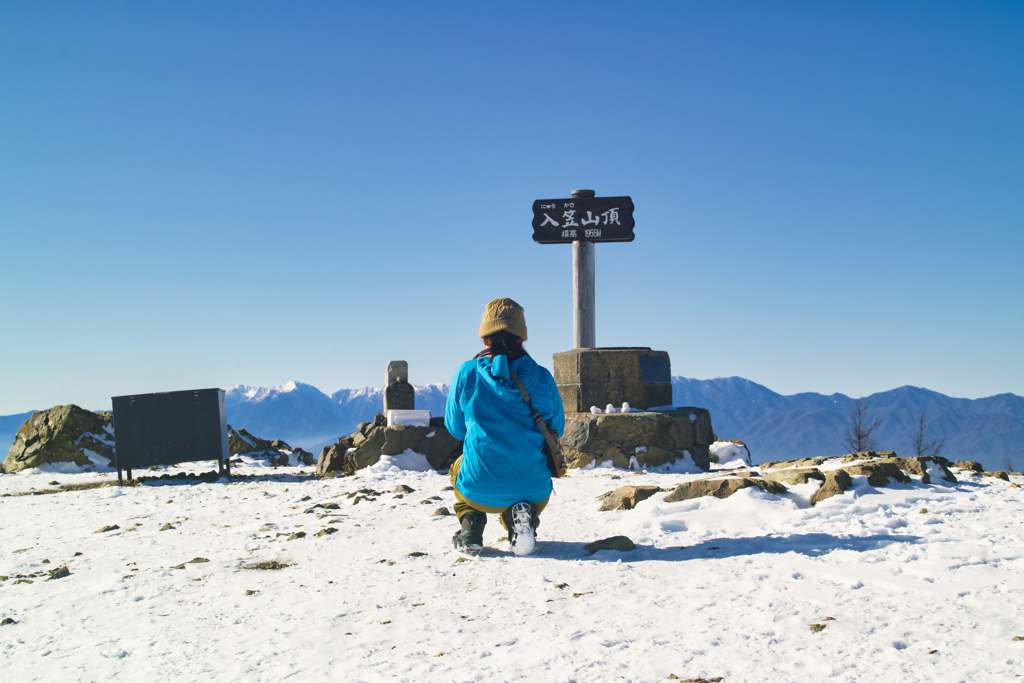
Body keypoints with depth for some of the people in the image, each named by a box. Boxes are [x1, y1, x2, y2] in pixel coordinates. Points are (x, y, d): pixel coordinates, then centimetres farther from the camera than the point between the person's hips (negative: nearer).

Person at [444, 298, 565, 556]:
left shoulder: (466, 373, -6)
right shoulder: (542, 377, -3)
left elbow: (455, 429, 8)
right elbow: (557, 429, 11)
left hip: (479, 490, 0)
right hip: (533, 490, 0)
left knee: (457, 467, 36)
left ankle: (470, 524, 12)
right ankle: (521, 515, 7)